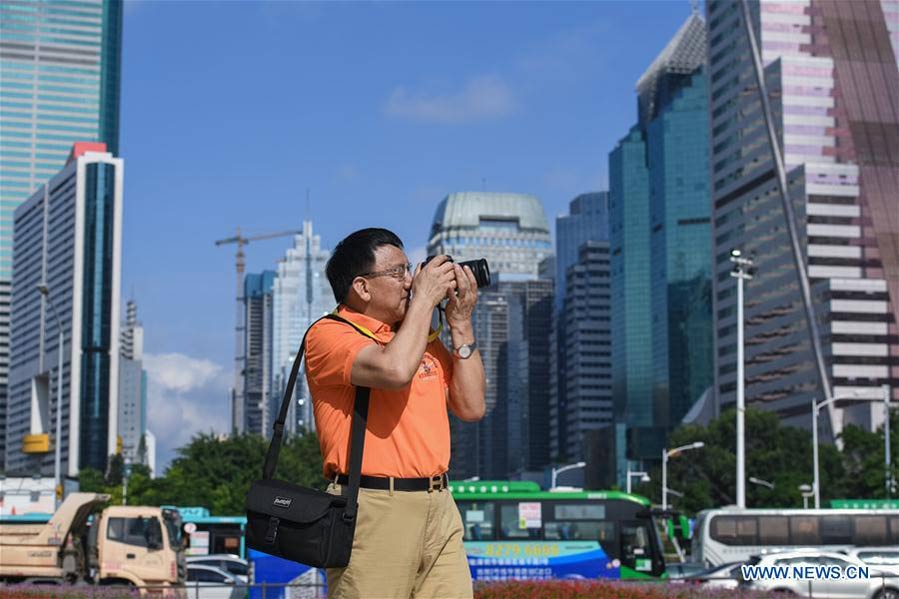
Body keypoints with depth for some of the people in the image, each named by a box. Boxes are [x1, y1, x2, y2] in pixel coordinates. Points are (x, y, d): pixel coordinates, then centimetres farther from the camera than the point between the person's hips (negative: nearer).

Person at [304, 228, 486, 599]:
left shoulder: (423, 336, 20)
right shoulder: (329, 334, -3)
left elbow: (471, 407, 15)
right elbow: (395, 370, -22)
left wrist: (461, 325, 9)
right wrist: (424, 298, -8)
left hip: (439, 508, 7)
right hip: (373, 510, -6)